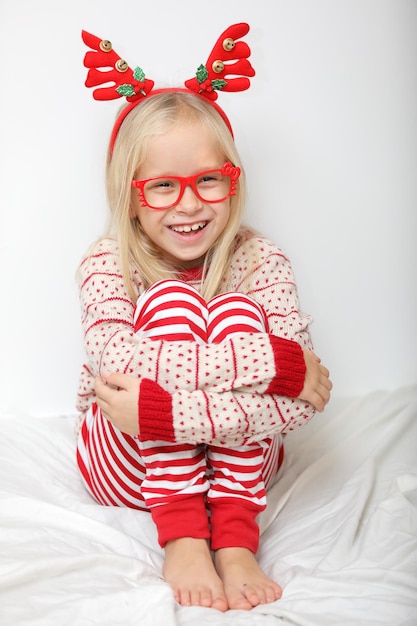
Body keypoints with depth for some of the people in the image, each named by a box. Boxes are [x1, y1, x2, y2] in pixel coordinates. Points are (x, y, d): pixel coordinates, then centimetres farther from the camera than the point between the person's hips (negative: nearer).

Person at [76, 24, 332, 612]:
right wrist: (272, 359, -37)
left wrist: (164, 411, -36)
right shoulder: (109, 263, -13)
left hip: (238, 461, 1)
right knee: (171, 298, -25)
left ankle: (235, 541, -26)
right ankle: (183, 537, -26)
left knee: (237, 310, -25)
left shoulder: (261, 261, -12)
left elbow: (302, 400, -25)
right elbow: (116, 360, -35)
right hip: (127, 465, -1)